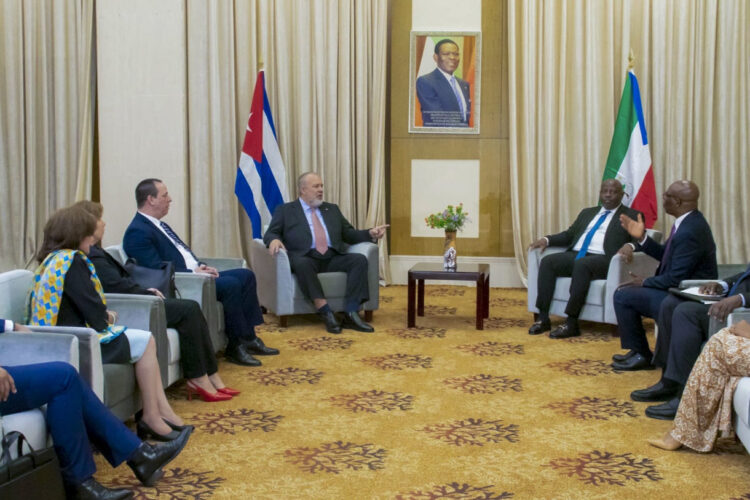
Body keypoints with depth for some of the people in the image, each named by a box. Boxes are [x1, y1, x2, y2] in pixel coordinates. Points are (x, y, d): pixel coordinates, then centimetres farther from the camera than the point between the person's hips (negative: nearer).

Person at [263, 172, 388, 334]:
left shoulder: (332, 209, 24)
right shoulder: (285, 210, 14)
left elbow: (349, 235, 21)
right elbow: (270, 233, 6)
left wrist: (370, 234, 2)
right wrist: (274, 240, -19)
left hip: (332, 259, 4)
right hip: (305, 259, -4)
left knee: (360, 260, -23)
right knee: (302, 263, -39)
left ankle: (351, 314, -29)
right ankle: (326, 313, -39)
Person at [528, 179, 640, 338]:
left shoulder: (632, 216, 11)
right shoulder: (587, 212, 27)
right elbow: (569, 235, 26)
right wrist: (547, 239, 7)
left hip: (603, 259, -6)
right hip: (575, 255, 6)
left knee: (582, 264, -37)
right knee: (548, 261, -20)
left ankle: (571, 323, -34)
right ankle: (543, 318, -19)